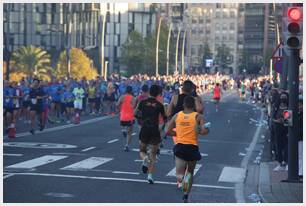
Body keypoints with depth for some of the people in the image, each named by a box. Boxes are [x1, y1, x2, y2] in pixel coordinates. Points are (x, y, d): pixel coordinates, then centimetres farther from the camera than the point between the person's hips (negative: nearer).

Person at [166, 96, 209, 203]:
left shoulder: (177, 116, 5)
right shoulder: (198, 117, -3)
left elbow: (168, 132, 6)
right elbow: (205, 131, -16)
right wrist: (198, 132, 5)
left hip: (179, 147, 1)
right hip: (192, 147, -1)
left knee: (179, 174, -1)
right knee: (190, 172, 20)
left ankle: (181, 177, -38)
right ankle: (186, 195, 12)